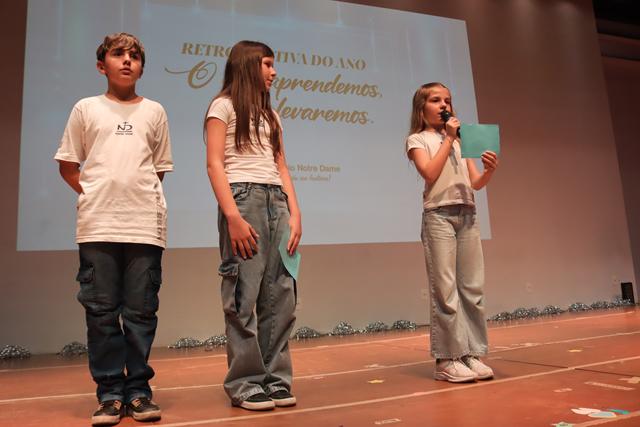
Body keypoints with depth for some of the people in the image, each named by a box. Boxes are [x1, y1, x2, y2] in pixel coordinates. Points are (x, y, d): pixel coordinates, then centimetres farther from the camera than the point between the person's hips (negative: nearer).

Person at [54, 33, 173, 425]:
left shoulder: (154, 112, 13)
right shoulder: (86, 109, 11)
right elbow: (68, 164, 13)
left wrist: (140, 198, 6)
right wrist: (91, 194, 2)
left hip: (145, 225, 1)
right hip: (98, 225, 0)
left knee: (141, 311, 2)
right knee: (102, 311, 2)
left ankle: (138, 390, 14)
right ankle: (110, 393, 13)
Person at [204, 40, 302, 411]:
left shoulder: (270, 113, 24)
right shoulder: (224, 105, 5)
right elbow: (215, 164, -5)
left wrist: (294, 213, 6)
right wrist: (233, 216, -16)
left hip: (277, 202, 6)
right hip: (244, 199, -6)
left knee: (280, 295, 2)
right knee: (244, 296, -4)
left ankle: (275, 378, 12)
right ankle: (245, 383, 6)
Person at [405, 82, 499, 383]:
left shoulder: (461, 140, 22)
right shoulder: (417, 139, 7)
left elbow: (476, 183, 13)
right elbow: (430, 174, -11)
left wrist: (489, 171, -9)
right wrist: (448, 138, -5)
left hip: (467, 215, 5)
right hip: (439, 215, -5)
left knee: (472, 288, 3)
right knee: (445, 289, -6)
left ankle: (472, 354, 12)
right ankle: (446, 360, 1)